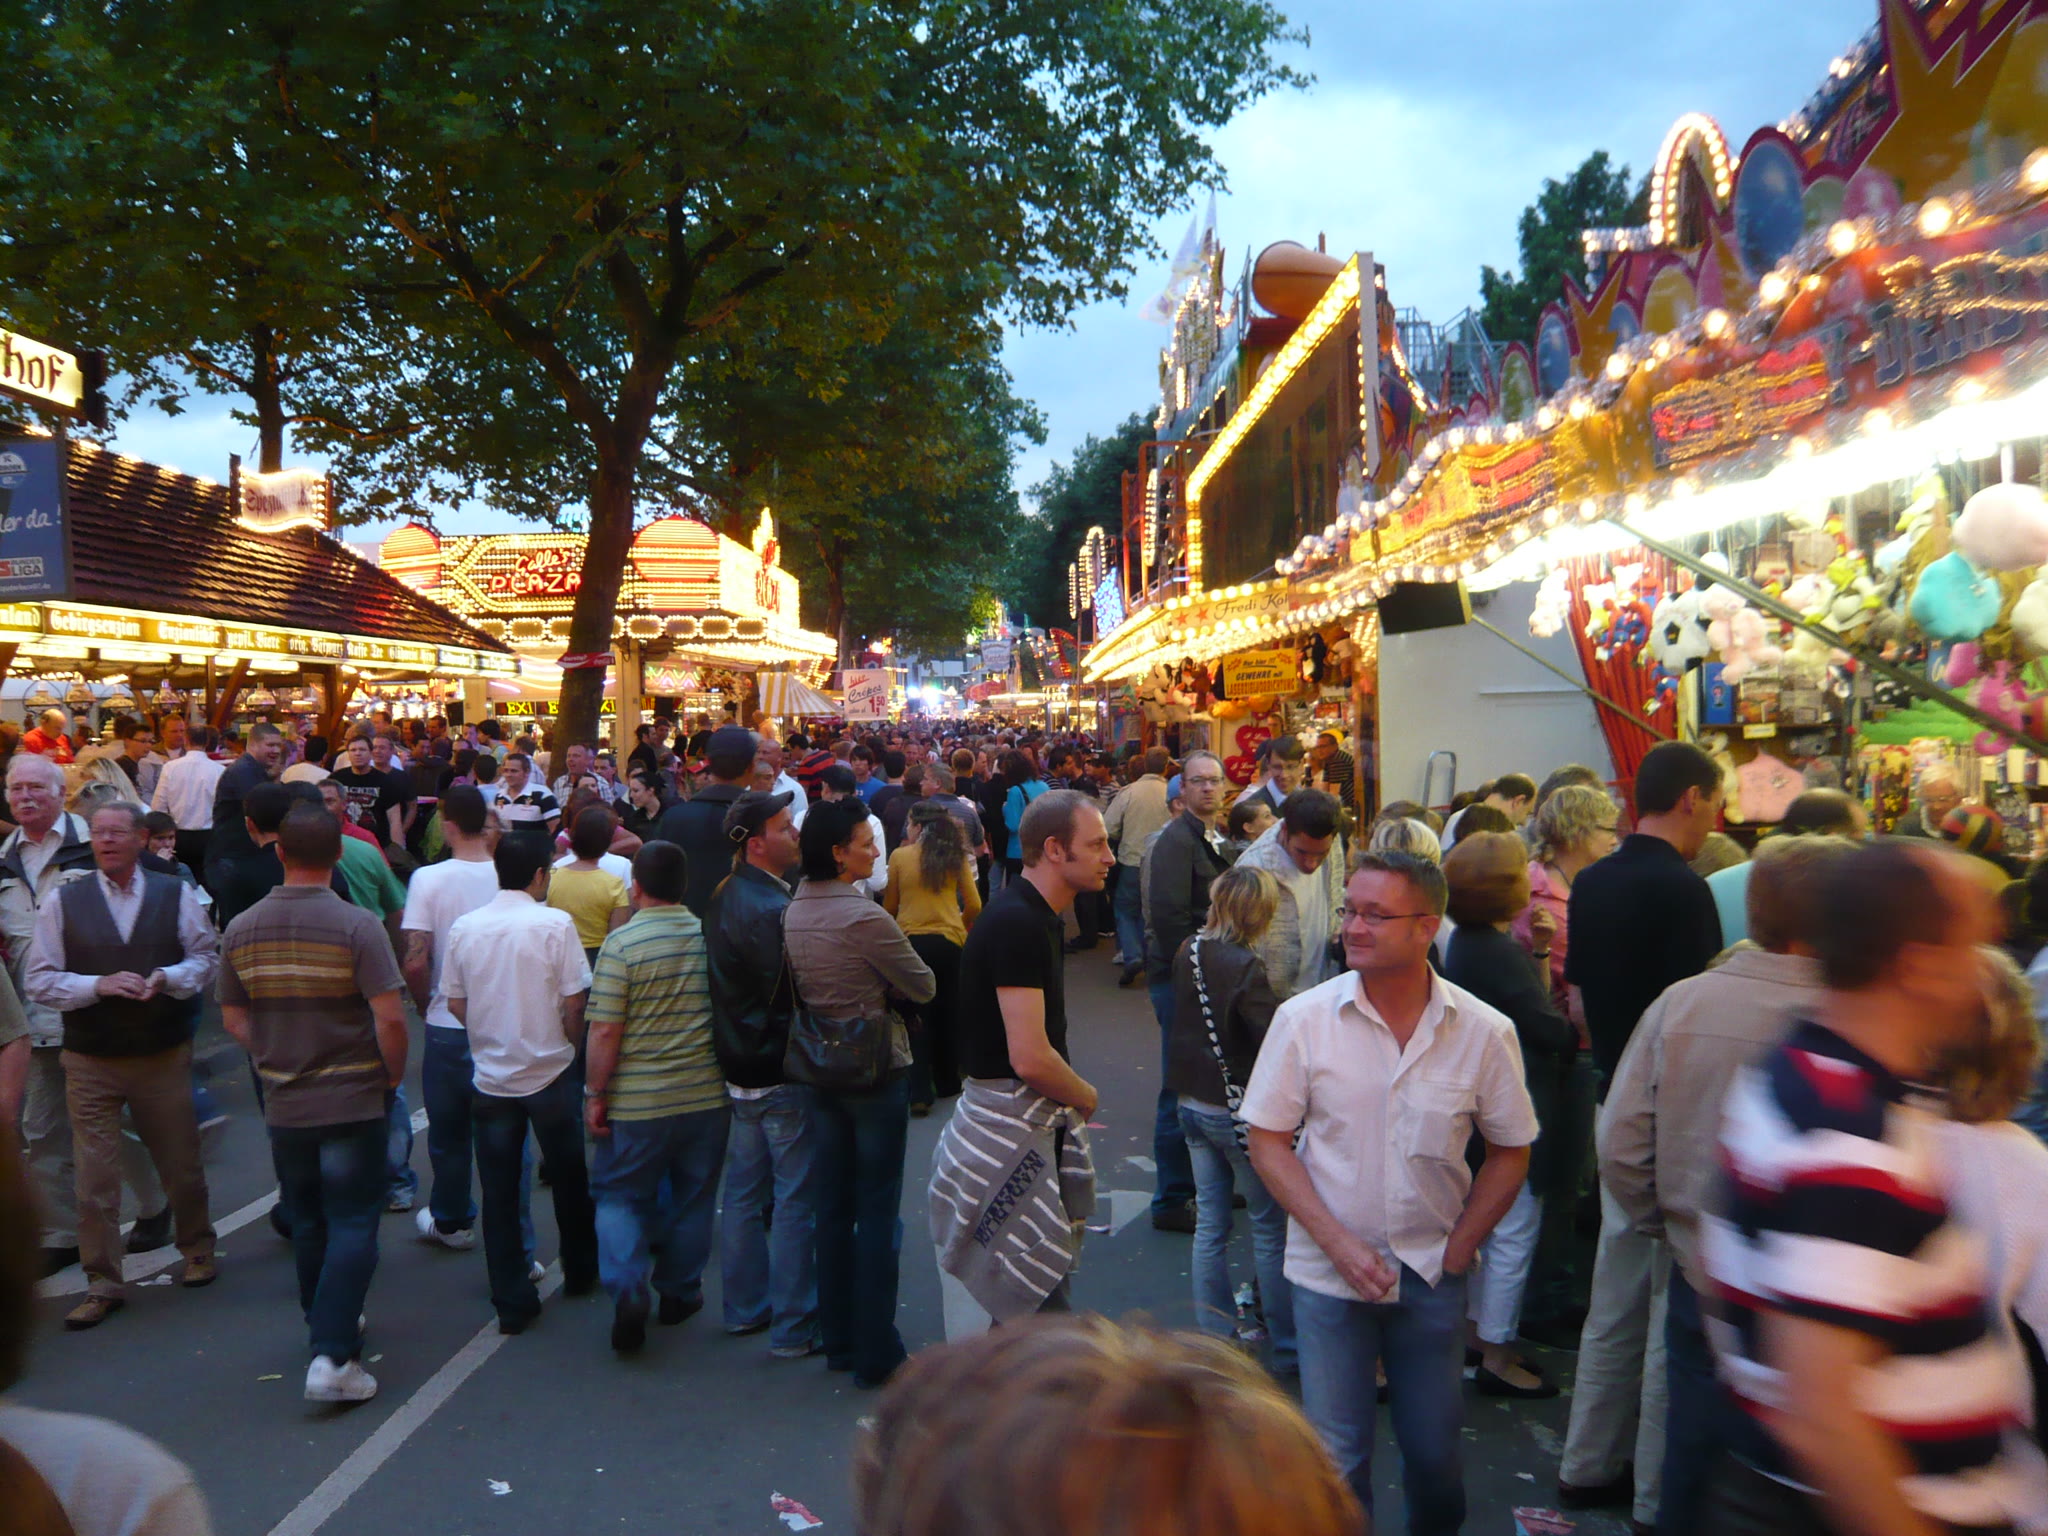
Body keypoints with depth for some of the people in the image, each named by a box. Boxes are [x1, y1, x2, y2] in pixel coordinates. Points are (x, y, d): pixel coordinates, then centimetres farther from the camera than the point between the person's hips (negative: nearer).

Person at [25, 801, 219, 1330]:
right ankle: (103, 1285, 14)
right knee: (94, 1179, 2)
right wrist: (98, 985, -18)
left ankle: (197, 1249, 36)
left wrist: (168, 978, -15)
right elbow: (39, 981, -2)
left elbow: (207, 957, 4)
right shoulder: (62, 901, -1)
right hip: (89, 1062, 0)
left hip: (164, 1054, 0)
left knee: (181, 1165, 13)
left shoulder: (175, 894, 0)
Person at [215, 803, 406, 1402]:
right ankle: (333, 1356, -5)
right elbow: (390, 1018, -20)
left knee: (307, 1223, 19)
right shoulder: (356, 926, -17)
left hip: (283, 1104, 5)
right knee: (352, 1225, 2)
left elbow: (234, 1019, 7)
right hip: (353, 1102, -4)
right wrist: (392, 1077, -3)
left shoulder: (240, 930, -2)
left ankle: (325, 1325, 35)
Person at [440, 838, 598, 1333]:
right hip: (550, 1073, -2)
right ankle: (579, 1273, 31)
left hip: (490, 1076, 2)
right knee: (569, 1180, 16)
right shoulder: (555, 924, -11)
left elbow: (455, 1003, 4)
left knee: (499, 1193, 8)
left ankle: (512, 1302, 12)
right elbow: (573, 1001, -11)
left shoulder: (463, 928, -1)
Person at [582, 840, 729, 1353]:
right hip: (707, 1096, 3)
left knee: (620, 1195, 12)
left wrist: (595, 1094, -4)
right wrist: (727, 1076, 23)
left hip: (638, 1101, -3)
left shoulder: (622, 943, -13)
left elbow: (605, 1031, -15)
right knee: (692, 1197, 17)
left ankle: (628, 1291, -4)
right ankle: (680, 1293, 28)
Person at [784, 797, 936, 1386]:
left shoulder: (793, 913, 3)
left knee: (834, 1206, 14)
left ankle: (838, 1340, 24)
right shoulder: (864, 917, -21)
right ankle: (875, 1351, 9)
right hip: (877, 1070, -7)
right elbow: (923, 987, -12)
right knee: (877, 1211, 2)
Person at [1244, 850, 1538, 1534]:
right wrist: (1339, 1243, -13)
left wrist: (1457, 1250, -3)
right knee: (1338, 1457, 6)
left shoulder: (1483, 1032, -8)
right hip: (1329, 1273, -1)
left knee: (1436, 1452, 15)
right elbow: (1268, 1141, -5)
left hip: (1434, 1277, 1)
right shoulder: (1303, 1019, -10)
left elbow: (1510, 1153, 4)